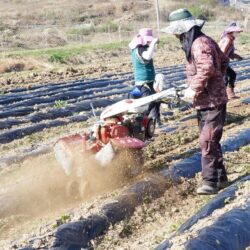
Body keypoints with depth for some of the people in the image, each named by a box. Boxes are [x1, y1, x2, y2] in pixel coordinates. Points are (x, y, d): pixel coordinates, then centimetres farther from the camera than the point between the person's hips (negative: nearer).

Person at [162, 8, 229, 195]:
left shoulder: (200, 43, -18)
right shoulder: (202, 41, 15)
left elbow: (207, 68, -34)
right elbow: (224, 61, 24)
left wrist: (194, 89, -25)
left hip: (212, 101, -11)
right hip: (205, 101, 11)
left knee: (208, 142, -8)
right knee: (210, 141, 15)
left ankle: (211, 181, 0)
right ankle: (220, 177, 25)